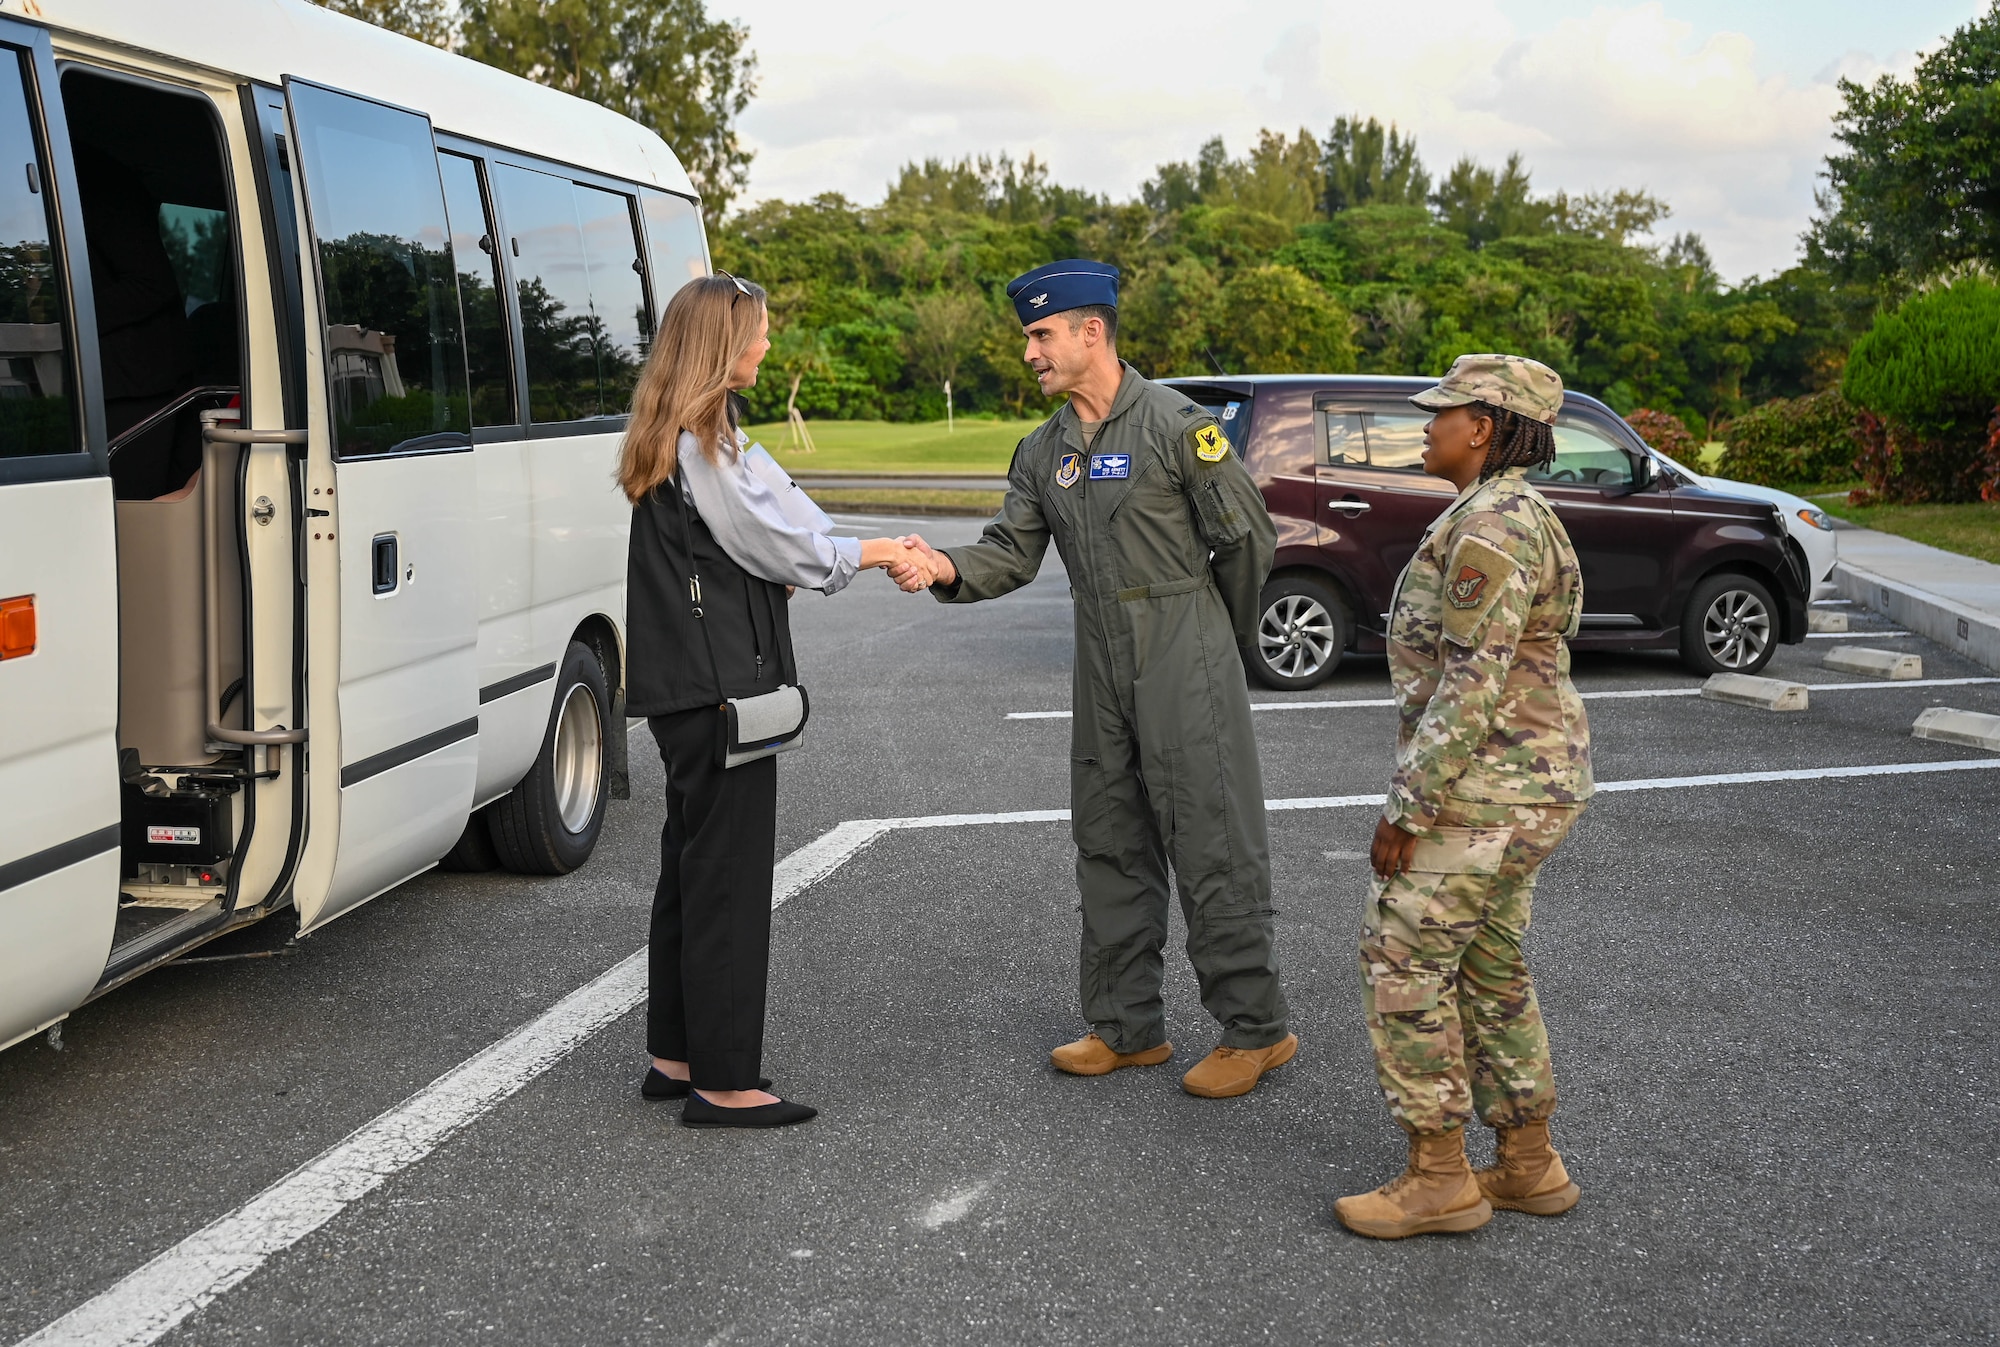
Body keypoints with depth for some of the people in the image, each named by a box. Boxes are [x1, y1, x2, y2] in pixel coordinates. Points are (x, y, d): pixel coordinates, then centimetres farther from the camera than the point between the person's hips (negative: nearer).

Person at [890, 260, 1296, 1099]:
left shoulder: (1175, 425, -10)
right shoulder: (1044, 452, 11)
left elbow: (1247, 538, -5)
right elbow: (1012, 553, 6)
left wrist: (1219, 639, 7)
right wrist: (949, 570, -16)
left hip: (1185, 666, -7)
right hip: (1102, 669, 7)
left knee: (1213, 846, -3)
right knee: (1111, 849, 11)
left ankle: (1254, 1029, 7)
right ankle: (1127, 1027, 22)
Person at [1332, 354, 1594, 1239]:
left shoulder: (1492, 527, -19)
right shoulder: (1507, 518, 14)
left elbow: (1471, 684, -23)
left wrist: (1407, 809, -20)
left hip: (1483, 784, -10)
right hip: (1524, 777, 10)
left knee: (1401, 961, -3)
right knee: (1488, 968, 16)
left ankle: (1440, 1179, 5)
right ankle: (1528, 1165, 24)